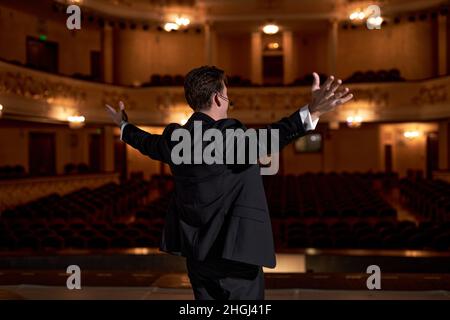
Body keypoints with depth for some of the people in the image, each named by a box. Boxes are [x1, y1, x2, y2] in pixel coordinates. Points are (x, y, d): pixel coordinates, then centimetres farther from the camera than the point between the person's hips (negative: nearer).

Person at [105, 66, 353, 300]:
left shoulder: (174, 137, 5)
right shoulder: (227, 133, -18)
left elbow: (147, 143, 26)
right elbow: (262, 141, -37)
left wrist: (124, 126, 47)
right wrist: (310, 112, -47)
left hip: (196, 251, 8)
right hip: (234, 249, -7)